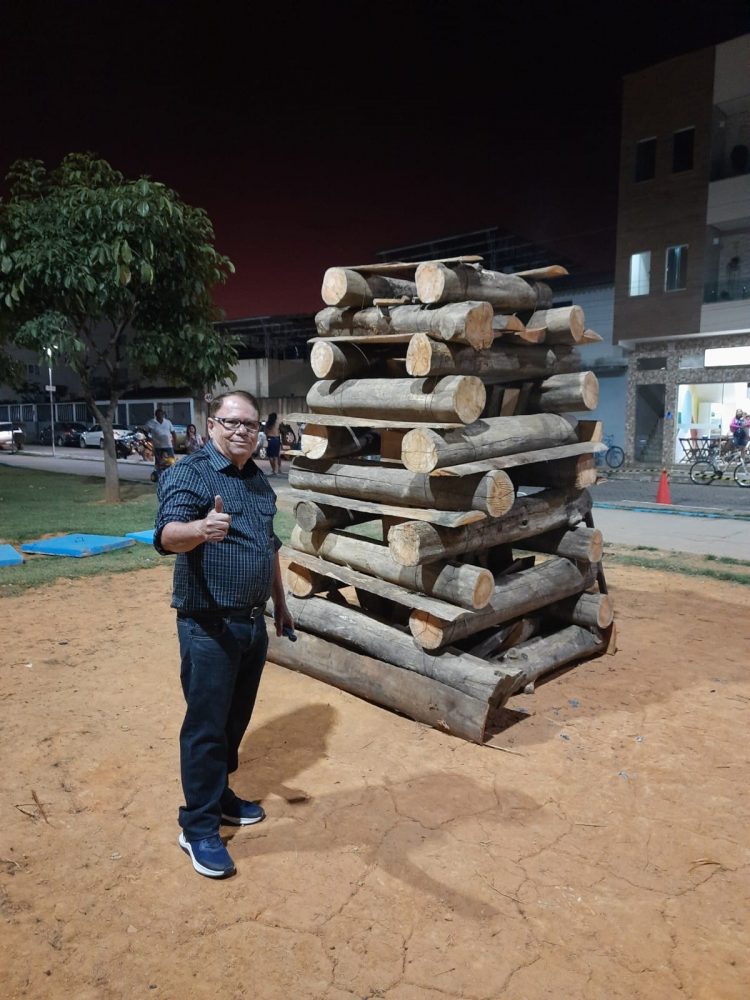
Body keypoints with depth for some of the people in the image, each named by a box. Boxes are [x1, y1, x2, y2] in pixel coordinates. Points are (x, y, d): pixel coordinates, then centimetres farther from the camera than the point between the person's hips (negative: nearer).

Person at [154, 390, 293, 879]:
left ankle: (219, 794, 38)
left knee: (236, 719, 19)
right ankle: (199, 828, 17)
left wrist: (281, 604, 22)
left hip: (253, 621, 7)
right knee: (207, 725, 2)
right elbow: (167, 535, -29)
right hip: (208, 625, -7)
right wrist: (201, 529, -51)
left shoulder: (259, 480, 11)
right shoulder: (189, 474, -13)